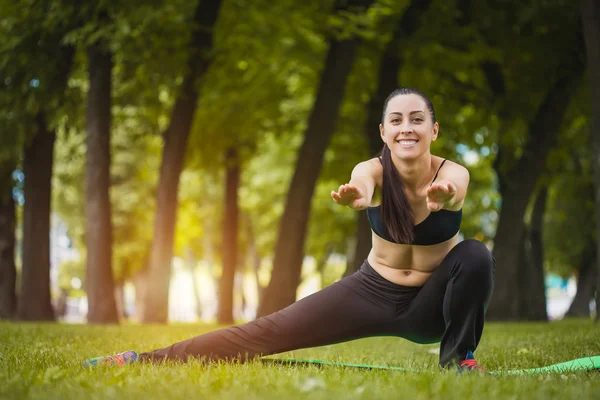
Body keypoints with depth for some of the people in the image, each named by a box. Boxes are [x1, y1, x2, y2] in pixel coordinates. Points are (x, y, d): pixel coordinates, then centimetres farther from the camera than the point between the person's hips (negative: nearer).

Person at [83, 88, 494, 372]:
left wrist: (441, 198, -76)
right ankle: (143, 360, -15)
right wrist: (354, 195, -73)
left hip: (432, 305, 0)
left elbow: (449, 192, -50)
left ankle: (459, 357, -12)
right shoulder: (372, 171, -20)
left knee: (476, 255, -32)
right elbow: (362, 186, -47)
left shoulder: (454, 174, -23)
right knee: (268, 332, -13)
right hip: (373, 292, 1)